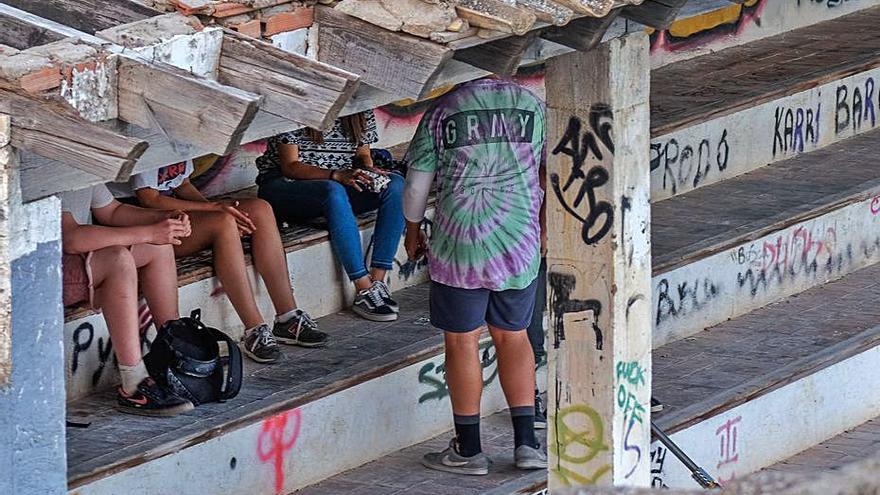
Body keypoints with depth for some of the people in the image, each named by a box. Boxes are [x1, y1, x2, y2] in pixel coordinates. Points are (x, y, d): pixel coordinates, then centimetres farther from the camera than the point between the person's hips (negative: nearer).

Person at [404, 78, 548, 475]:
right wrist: (544, 226, 22)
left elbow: (416, 185, 2)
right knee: (512, 337, 16)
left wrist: (412, 231, 19)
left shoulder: (442, 111, 0)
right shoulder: (533, 106, 4)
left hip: (459, 245, -2)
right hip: (519, 245, 2)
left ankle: (469, 450, 11)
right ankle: (526, 442, 10)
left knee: (461, 341, 7)